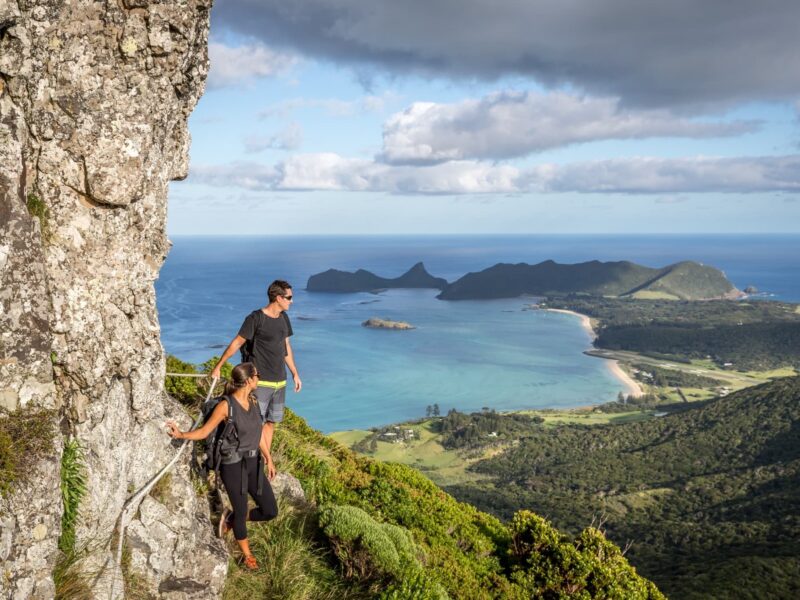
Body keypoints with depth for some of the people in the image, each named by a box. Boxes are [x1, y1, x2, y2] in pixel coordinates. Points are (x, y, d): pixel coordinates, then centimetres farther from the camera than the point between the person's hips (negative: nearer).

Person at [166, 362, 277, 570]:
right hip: (233, 466, -6)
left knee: (270, 511, 6)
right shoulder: (225, 405, -16)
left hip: (253, 463, 6)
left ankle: (231, 519, 31)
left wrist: (268, 459, 17)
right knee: (241, 511, 8)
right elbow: (204, 432, -11)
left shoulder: (253, 400, 3)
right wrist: (181, 435, -27)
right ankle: (247, 554, 34)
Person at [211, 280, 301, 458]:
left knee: (271, 422, 11)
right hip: (261, 382, -7)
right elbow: (236, 343, -8)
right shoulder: (256, 318, -12)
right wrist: (218, 367, -6)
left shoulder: (284, 318, 9)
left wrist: (295, 374, 20)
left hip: (280, 381, 7)